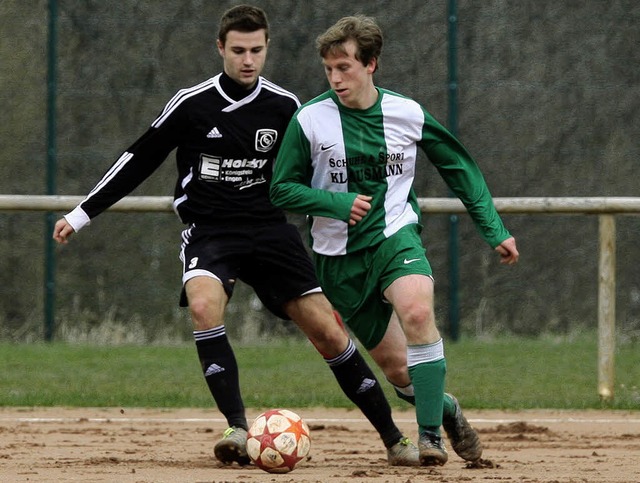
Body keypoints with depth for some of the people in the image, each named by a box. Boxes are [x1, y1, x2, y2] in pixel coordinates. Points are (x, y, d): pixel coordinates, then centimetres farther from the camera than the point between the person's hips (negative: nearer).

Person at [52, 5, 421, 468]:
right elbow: (140, 159, 4)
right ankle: (239, 430, -30)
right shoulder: (192, 104, -4)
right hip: (208, 233, -1)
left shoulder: (284, 107, 1)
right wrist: (82, 213, 3)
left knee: (328, 331, -7)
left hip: (269, 229, 2)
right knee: (204, 304, -33)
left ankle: (394, 440, 4)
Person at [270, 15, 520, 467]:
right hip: (339, 255, 1)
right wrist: (336, 203, -17)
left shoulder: (408, 114, -3)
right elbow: (282, 189, 0)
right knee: (395, 366, 0)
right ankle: (445, 408, 31)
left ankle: (430, 433, -26)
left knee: (418, 313, -32)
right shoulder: (311, 120, -7)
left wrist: (494, 229, 7)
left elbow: (459, 167, 11)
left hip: (396, 235, 0)